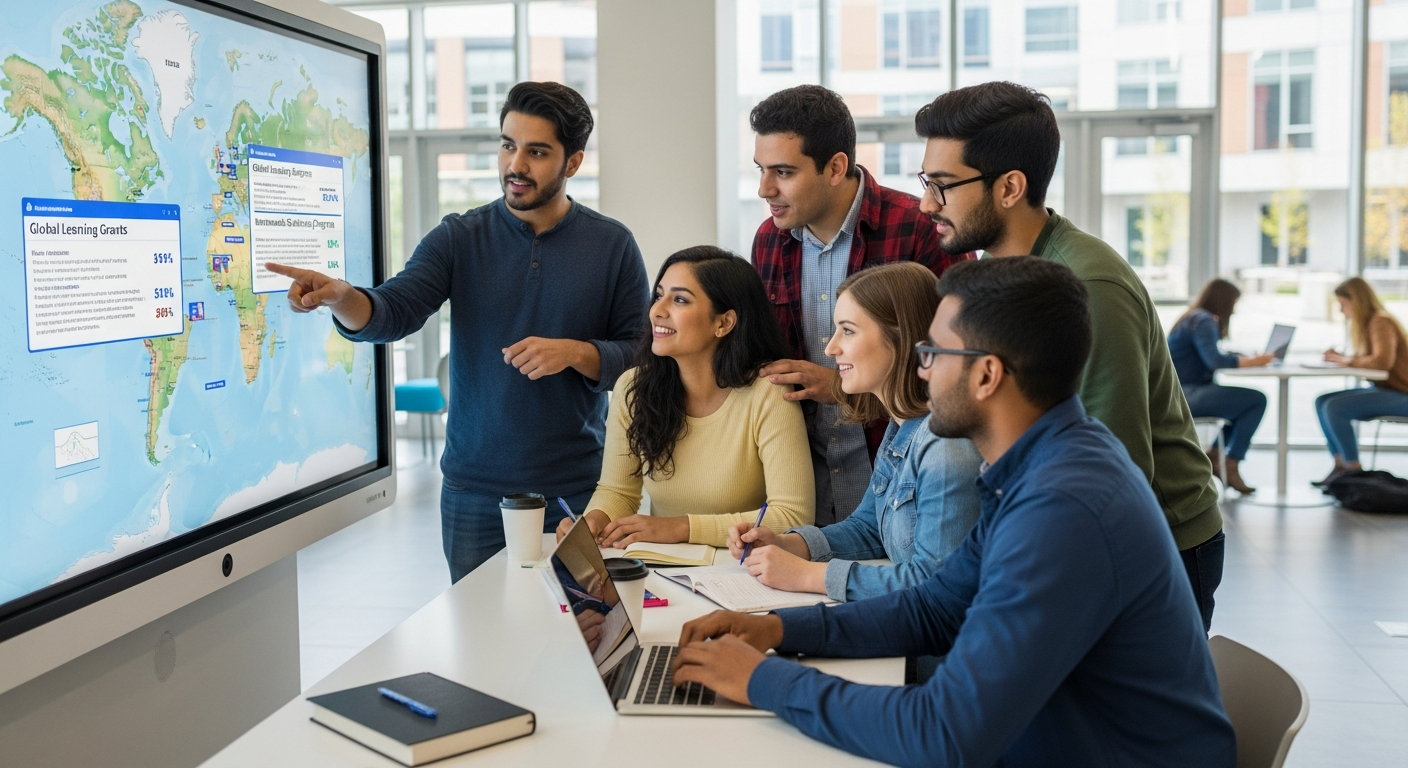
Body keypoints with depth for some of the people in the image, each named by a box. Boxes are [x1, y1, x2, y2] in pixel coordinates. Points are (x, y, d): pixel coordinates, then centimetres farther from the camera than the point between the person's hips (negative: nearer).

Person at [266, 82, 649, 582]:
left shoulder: (613, 245, 1)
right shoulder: (460, 238, 2)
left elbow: (642, 354, 1)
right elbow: (394, 312, -10)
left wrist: (576, 352, -17)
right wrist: (339, 297, -30)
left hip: (576, 490, 0)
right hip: (475, 489, 1)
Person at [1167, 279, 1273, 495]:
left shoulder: (1194, 318, 19)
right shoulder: (1203, 321, -11)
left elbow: (1210, 360, 17)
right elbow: (1214, 361, -24)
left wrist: (1244, 358, 5)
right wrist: (1253, 361, -14)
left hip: (1179, 394, 10)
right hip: (1185, 395, -10)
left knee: (1243, 400, 23)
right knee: (1257, 400, -10)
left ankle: (1213, 456, 16)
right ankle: (1231, 466, -6)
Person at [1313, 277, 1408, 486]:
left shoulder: (1381, 322, -16)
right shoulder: (1368, 322, 12)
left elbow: (1382, 361, -29)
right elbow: (1366, 360, 12)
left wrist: (1346, 360, -18)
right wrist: (1340, 357, -5)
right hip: (1383, 389, 10)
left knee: (1334, 407, -24)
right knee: (1322, 402, 3)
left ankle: (1354, 471, -14)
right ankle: (1340, 466, 0)